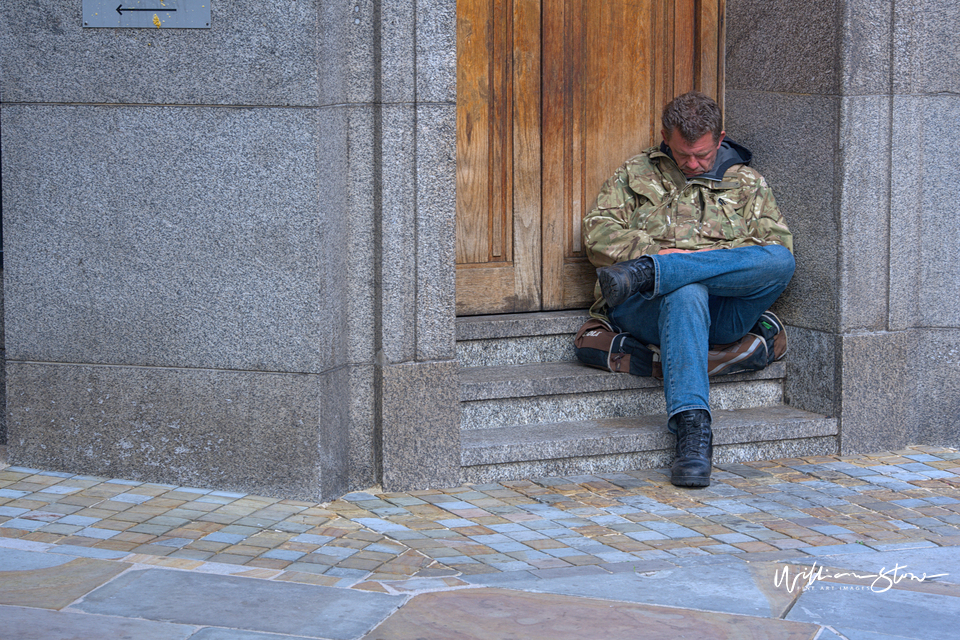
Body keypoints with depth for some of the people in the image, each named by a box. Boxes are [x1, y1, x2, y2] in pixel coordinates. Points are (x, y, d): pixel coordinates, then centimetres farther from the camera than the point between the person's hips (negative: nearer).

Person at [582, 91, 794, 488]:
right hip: (644, 310, -1)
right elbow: (597, 235, 9)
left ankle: (645, 275, -37)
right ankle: (692, 426, -52)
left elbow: (777, 244, 8)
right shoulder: (636, 174, 21)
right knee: (687, 293, -40)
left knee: (780, 261, -31)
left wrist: (720, 256, -8)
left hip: (724, 313, 1)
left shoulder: (746, 183, 22)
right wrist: (658, 251, -7)